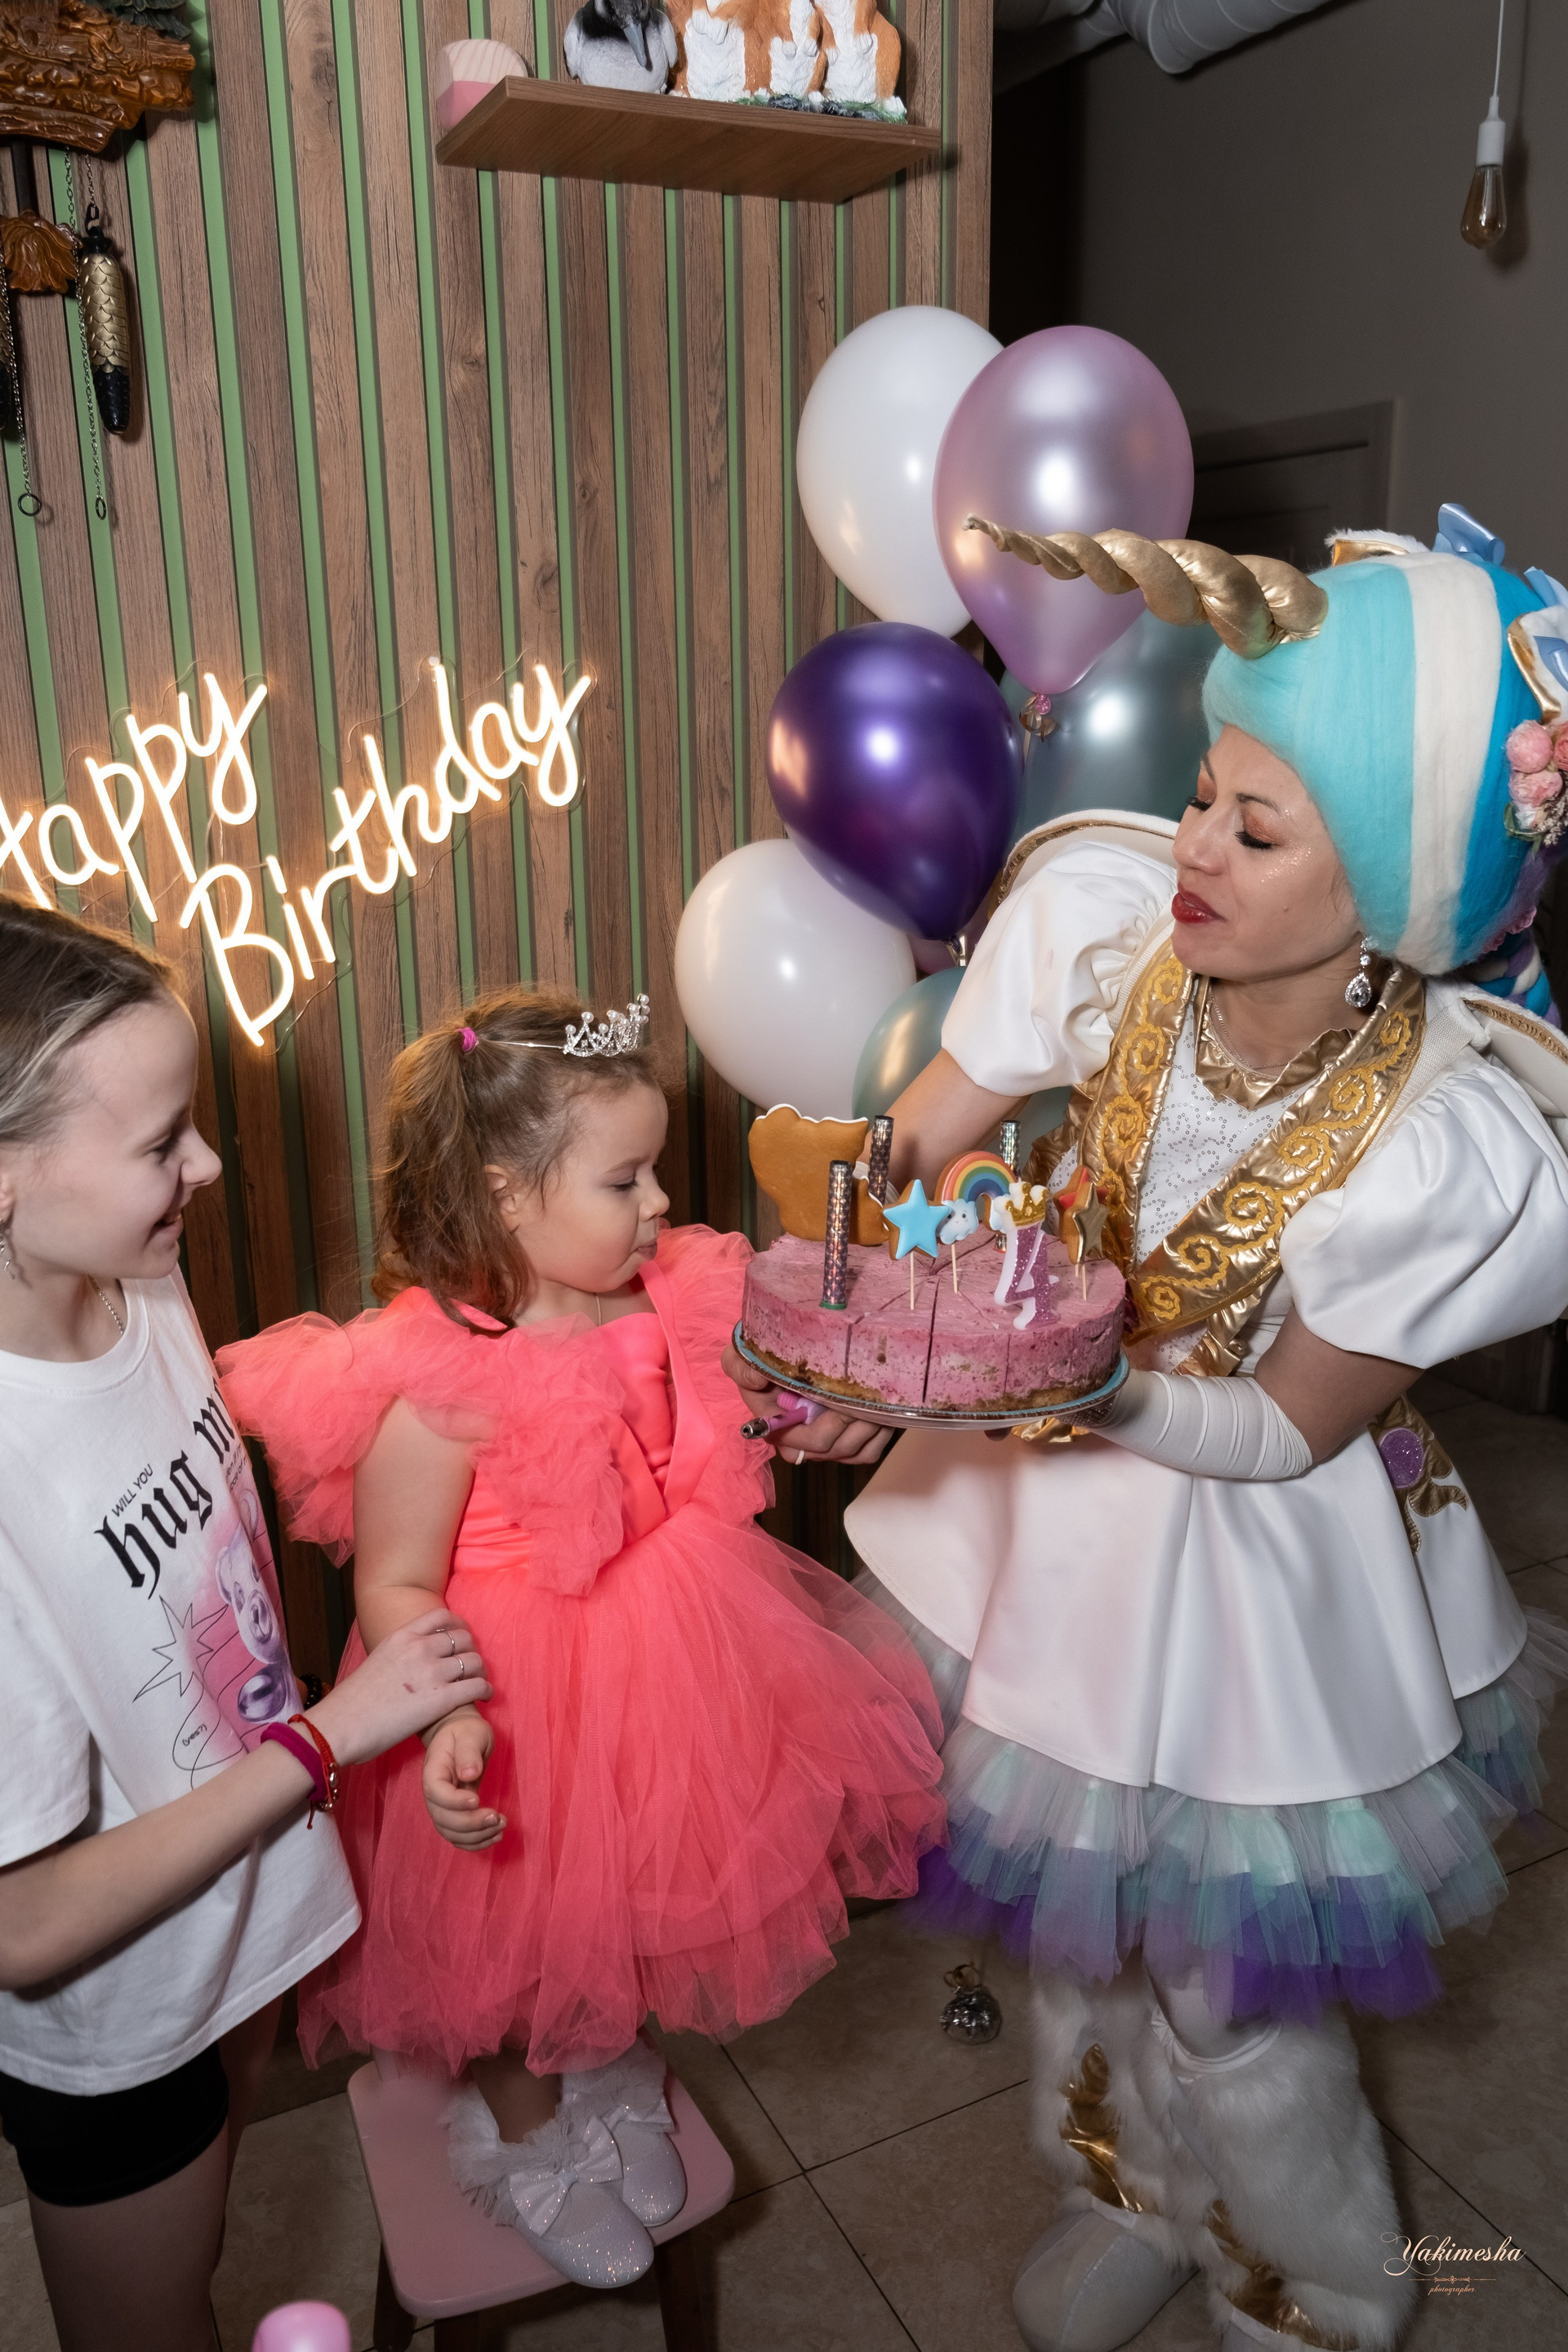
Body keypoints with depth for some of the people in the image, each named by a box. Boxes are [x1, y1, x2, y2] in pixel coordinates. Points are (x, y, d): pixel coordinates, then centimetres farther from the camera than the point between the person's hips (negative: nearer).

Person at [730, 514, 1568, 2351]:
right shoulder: (1105, 912, -22)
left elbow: (1284, 1429, -18)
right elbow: (904, 1158, -13)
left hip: (1250, 1556, -4)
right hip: (1046, 1502, 4)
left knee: (1227, 1990, 16)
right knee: (1075, 1896, 26)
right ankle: (1135, 2199, 60)